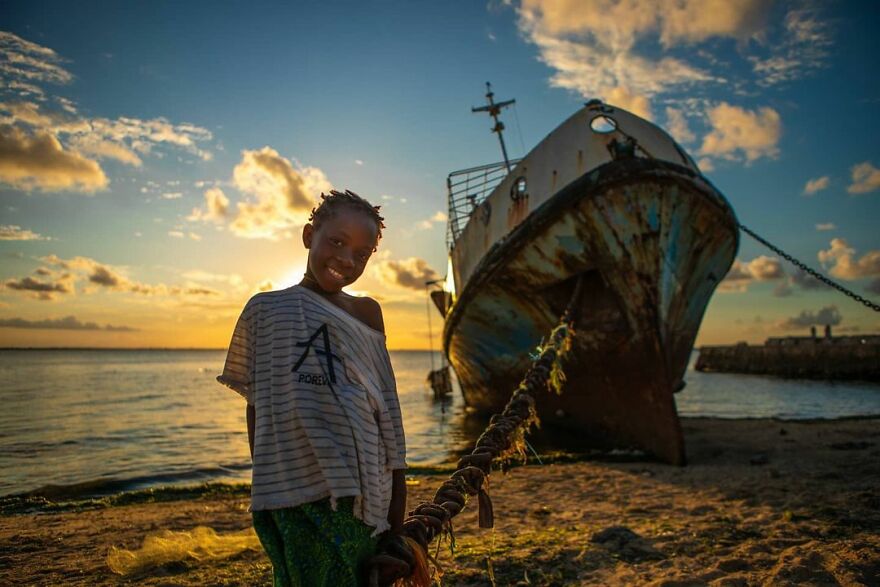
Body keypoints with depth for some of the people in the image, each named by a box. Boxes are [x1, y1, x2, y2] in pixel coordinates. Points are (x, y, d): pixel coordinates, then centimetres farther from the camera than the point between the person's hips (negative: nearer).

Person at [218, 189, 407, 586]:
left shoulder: (367, 312, 12)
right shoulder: (265, 309, 7)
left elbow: (386, 405, 10)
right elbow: (256, 406, 10)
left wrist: (397, 490, 9)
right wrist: (264, 484, 10)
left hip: (362, 493, 2)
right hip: (292, 495, -2)